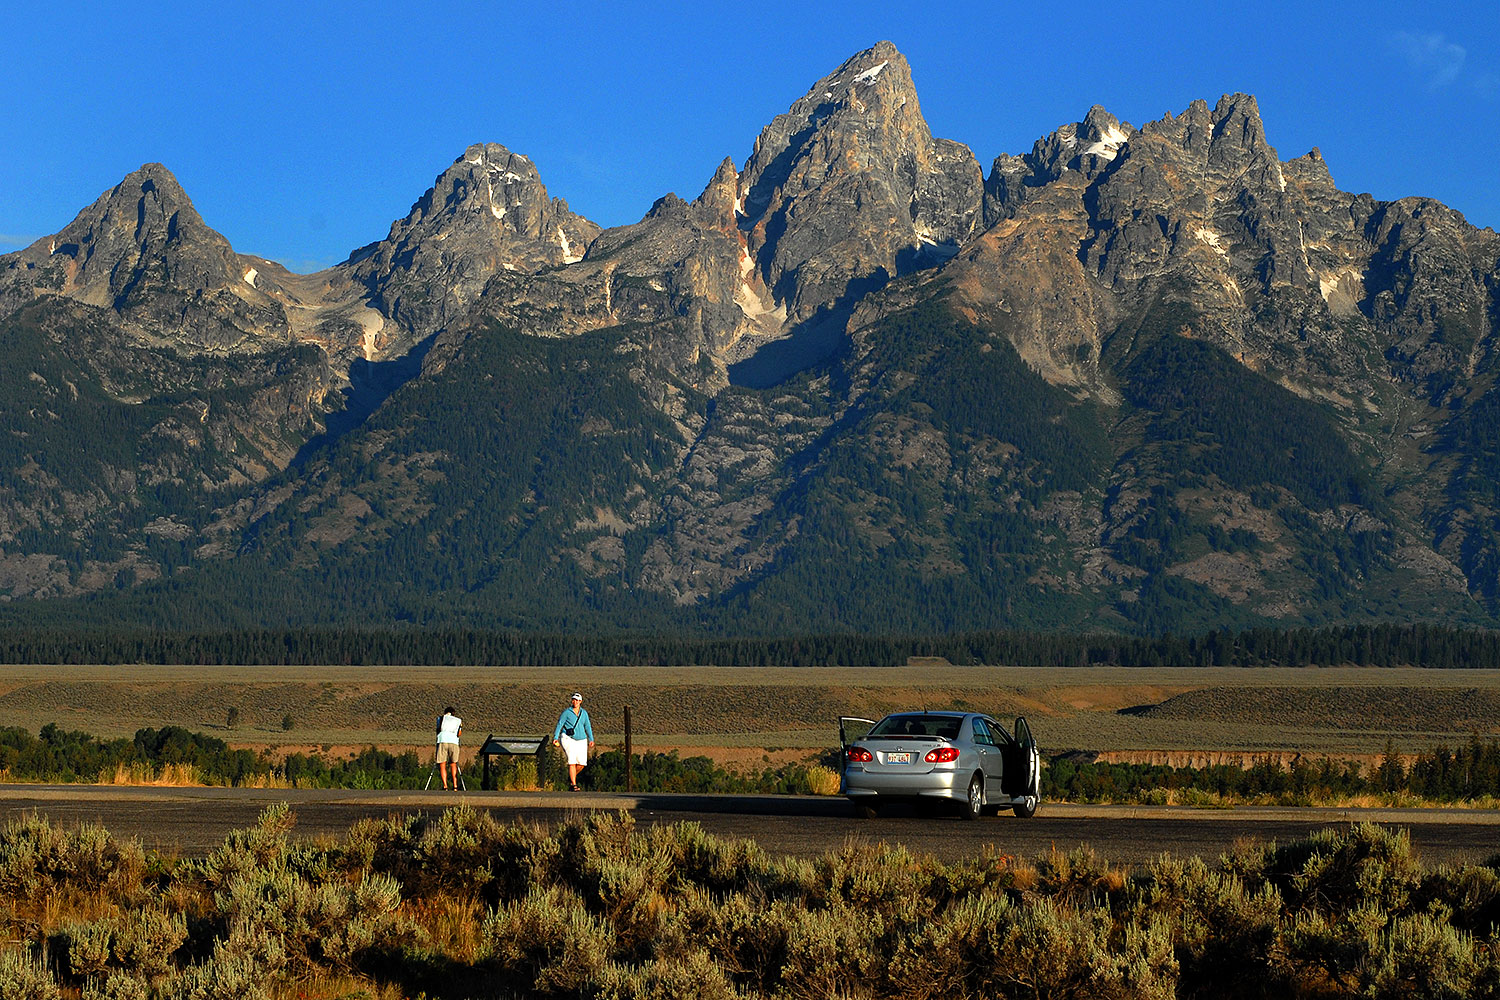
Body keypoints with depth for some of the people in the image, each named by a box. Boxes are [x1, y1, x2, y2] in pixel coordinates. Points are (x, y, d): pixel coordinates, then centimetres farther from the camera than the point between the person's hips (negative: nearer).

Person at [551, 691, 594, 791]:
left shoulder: (584, 713, 11)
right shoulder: (567, 712, -1)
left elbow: (588, 727, 13)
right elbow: (559, 725, -2)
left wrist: (591, 739, 5)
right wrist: (555, 738, -11)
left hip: (581, 740, 4)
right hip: (568, 739, -4)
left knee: (582, 763, -2)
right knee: (572, 761, -14)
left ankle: (571, 777, 26)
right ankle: (574, 785, -12)